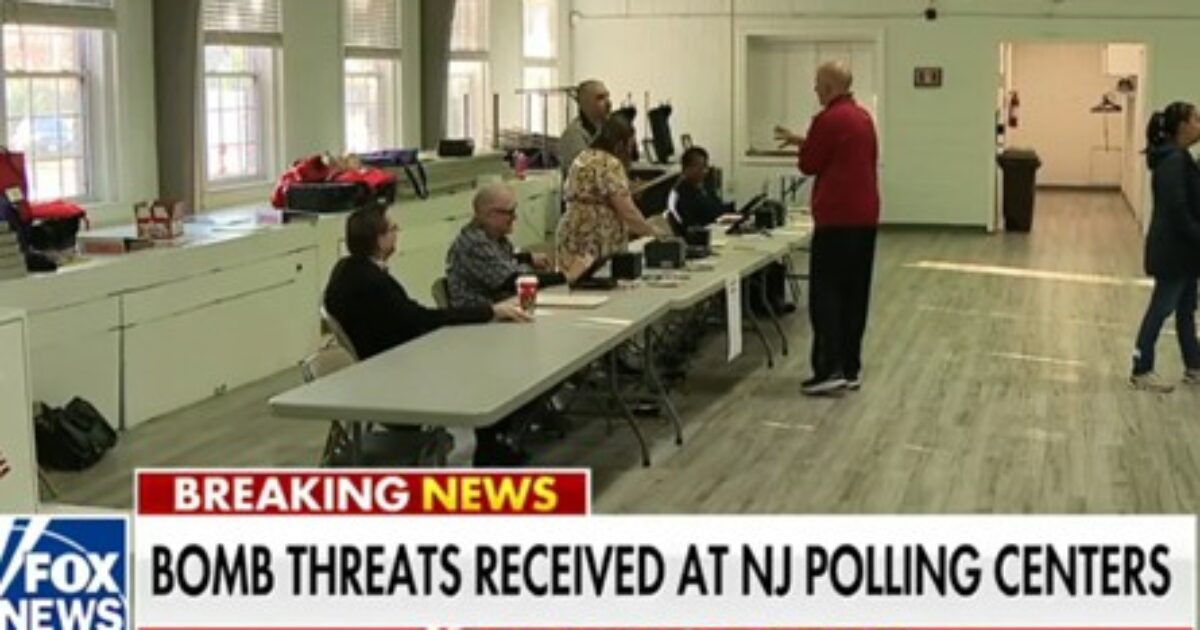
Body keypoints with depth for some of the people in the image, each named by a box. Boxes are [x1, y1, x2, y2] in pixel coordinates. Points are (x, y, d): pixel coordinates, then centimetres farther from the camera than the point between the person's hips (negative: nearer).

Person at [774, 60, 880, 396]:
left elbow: (808, 165, -5)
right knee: (855, 294, 10)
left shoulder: (828, 119, -13)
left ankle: (830, 370, -9)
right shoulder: (863, 117, 14)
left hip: (836, 218, -8)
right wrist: (803, 141, 27)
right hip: (865, 216, 8)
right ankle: (851, 368, 12)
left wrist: (803, 146, 14)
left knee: (825, 294, -5)